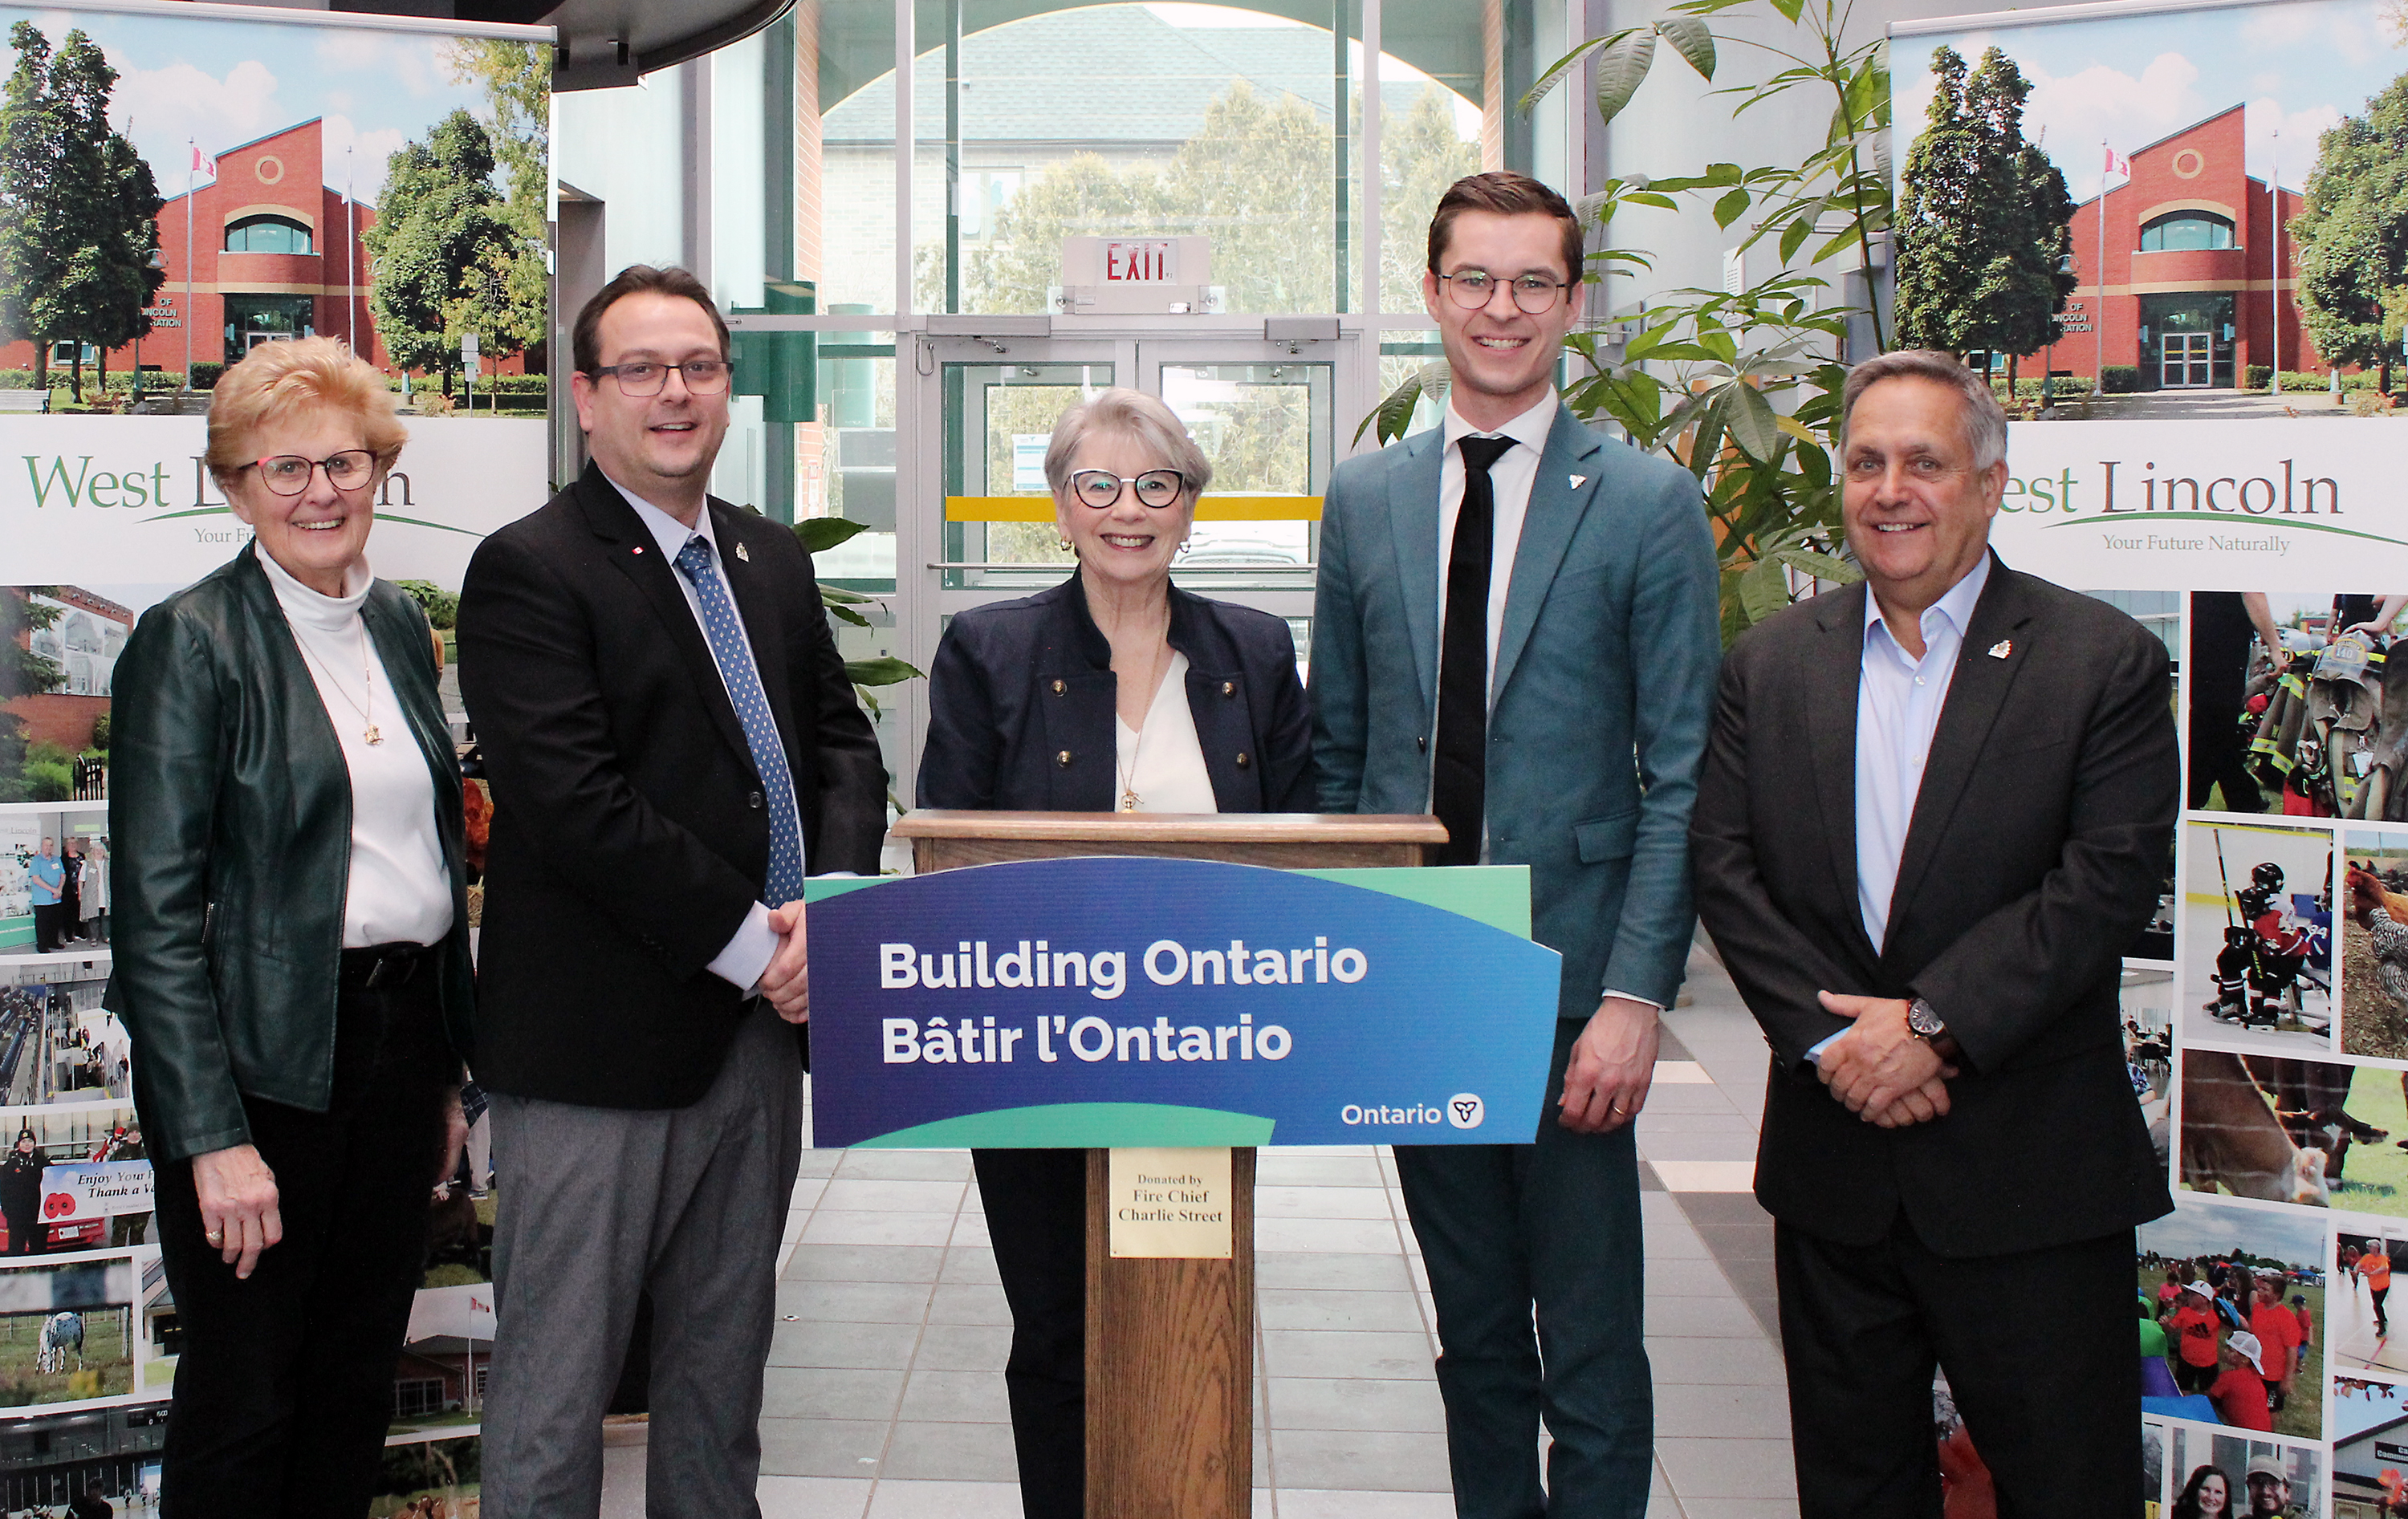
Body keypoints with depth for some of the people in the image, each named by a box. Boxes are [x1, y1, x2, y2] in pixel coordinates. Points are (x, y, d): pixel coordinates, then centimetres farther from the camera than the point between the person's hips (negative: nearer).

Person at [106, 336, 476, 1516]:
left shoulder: (399, 624, 10)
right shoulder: (191, 642, -10)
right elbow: (158, 910, -14)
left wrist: (449, 1069, 13)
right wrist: (213, 1137, -19)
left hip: (400, 1041, 6)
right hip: (263, 1054, -6)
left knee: (359, 1386, 14)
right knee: (243, 1404, 5)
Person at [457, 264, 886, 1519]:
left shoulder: (774, 561, 14)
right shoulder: (529, 571, -10)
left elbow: (841, 743, 13)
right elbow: (575, 808, -19)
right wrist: (752, 942, -16)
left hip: (761, 1020, 7)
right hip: (598, 1041, -7)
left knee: (724, 1359, 19)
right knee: (558, 1375, 3)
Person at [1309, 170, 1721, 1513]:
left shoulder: (1648, 504, -3)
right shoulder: (1365, 499, 9)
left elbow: (1682, 776, -6)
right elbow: (1339, 750, 13)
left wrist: (1636, 994, -13)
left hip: (1568, 977, -3)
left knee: (1592, 1352, 3)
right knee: (1473, 1333, 15)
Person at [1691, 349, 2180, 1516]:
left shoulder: (2103, 661, -3)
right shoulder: (1770, 664, 7)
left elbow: (2107, 882, -12)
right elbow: (1724, 865, 0)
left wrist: (1931, 1026, -18)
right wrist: (1832, 1035, -13)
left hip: (2031, 1160, -3)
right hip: (1832, 1159, 3)